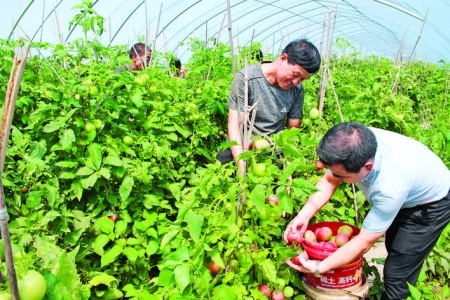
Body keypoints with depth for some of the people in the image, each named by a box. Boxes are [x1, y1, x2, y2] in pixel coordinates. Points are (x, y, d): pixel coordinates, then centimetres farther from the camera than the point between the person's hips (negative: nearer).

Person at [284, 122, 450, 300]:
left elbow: (364, 242, -33)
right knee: (393, 248, 26)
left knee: (397, 275, -7)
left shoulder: (391, 188, -46)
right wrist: (303, 216, -27)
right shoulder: (357, 145, -31)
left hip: (431, 203, -7)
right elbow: (328, 181, -15)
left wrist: (319, 267, -29)